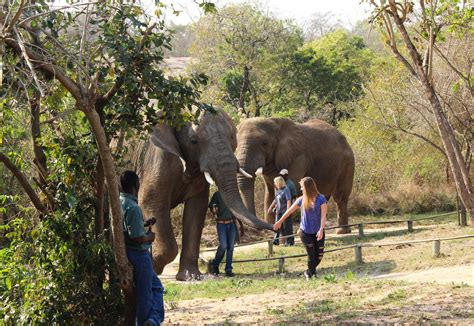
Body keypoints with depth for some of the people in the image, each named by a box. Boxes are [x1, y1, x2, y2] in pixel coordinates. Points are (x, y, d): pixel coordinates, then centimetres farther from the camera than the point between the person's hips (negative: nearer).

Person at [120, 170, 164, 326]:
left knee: (156, 286, 18)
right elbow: (137, 238, -27)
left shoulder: (118, 202, 4)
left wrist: (144, 224, 16)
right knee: (144, 294, 2)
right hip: (138, 254, -9)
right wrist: (149, 237, -8)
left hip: (126, 253, 9)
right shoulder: (132, 208, -23)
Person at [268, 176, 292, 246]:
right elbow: (275, 200, 26)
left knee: (286, 227, -3)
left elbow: (289, 201, -20)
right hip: (278, 211, 8)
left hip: (284, 211, -8)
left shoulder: (286, 190, -13)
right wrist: (271, 207, 29)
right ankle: (276, 240, 4)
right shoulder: (278, 190, 13)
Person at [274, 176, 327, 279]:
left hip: (318, 232, -1)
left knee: (319, 255, 0)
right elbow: (289, 211, 12)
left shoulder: (321, 199, -9)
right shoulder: (301, 200, -1)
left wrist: (321, 229, -29)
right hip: (305, 232, 1)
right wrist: (280, 222, 21)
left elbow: (323, 215, -15)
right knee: (312, 255, -5)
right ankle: (312, 273, 10)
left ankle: (309, 272, 23)